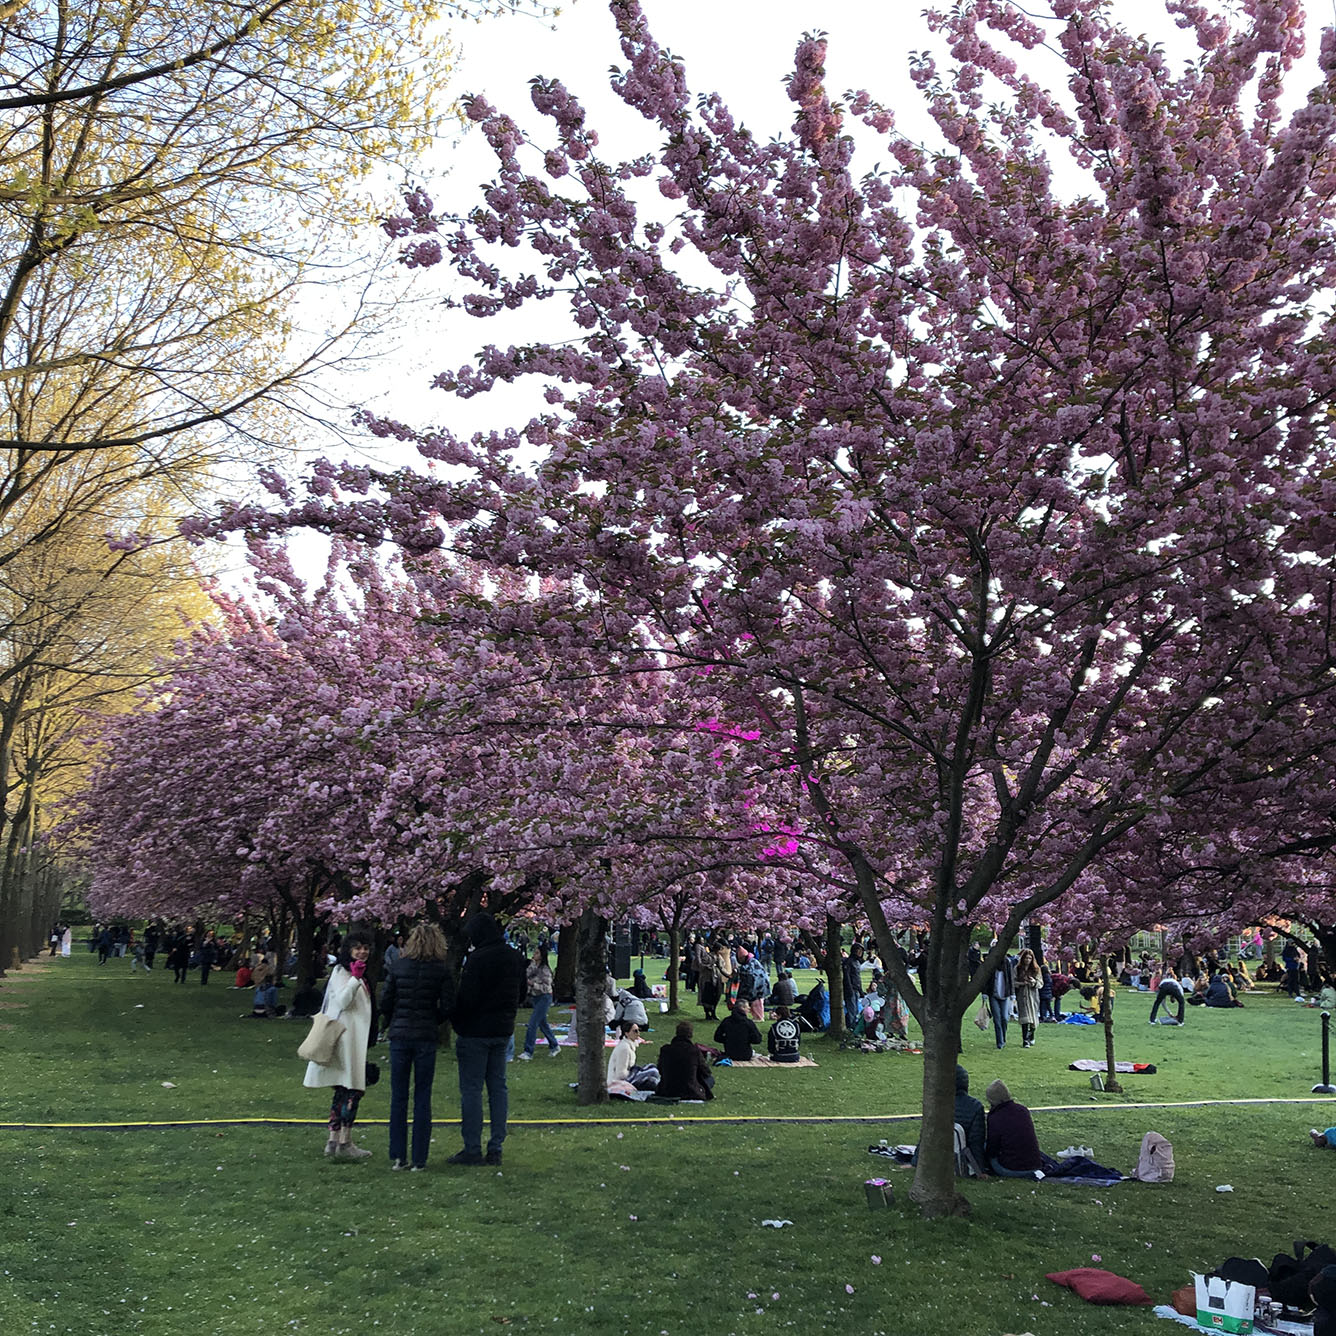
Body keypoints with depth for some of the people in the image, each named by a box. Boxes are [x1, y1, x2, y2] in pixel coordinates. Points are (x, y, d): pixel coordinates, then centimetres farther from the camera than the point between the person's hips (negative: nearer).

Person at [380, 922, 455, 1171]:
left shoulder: (399, 966, 0)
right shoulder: (441, 970, -4)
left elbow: (385, 1000, 0)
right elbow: (447, 1007, -7)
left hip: (400, 1036, 1)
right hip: (426, 1037, -1)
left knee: (398, 1097, 10)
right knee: (422, 1098, 6)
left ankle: (397, 1157, 11)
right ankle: (419, 1159, 7)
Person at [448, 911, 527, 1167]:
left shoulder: (477, 959, -18)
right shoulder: (516, 958, 7)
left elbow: (466, 999, -18)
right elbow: (521, 994, 16)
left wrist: (458, 1024, -3)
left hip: (476, 1032, -7)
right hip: (503, 1031, 7)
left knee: (471, 1089, 0)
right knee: (498, 1087, 11)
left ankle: (472, 1149, 2)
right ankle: (495, 1149, 13)